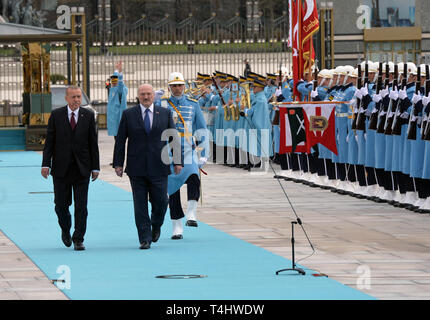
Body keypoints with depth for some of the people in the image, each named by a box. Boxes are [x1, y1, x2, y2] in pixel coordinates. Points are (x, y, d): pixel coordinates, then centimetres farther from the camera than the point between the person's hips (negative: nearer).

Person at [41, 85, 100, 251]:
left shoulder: (88, 115, 3)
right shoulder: (56, 115, 2)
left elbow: (93, 142, 4)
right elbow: (49, 141, 1)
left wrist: (95, 167, 2)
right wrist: (46, 164, -7)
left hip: (82, 168, 0)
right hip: (61, 169, 0)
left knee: (81, 206, -3)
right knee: (61, 205, 6)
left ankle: (78, 239, 4)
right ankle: (65, 229, 33)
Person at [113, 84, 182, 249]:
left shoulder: (165, 113, 7)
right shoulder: (128, 115, 5)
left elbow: (174, 139, 8)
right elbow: (120, 141, 6)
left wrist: (178, 161, 2)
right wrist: (118, 163, 0)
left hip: (158, 167, 0)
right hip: (137, 169, 0)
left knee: (160, 202, 0)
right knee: (140, 205, 0)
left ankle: (156, 226, 29)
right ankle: (145, 238, 6)